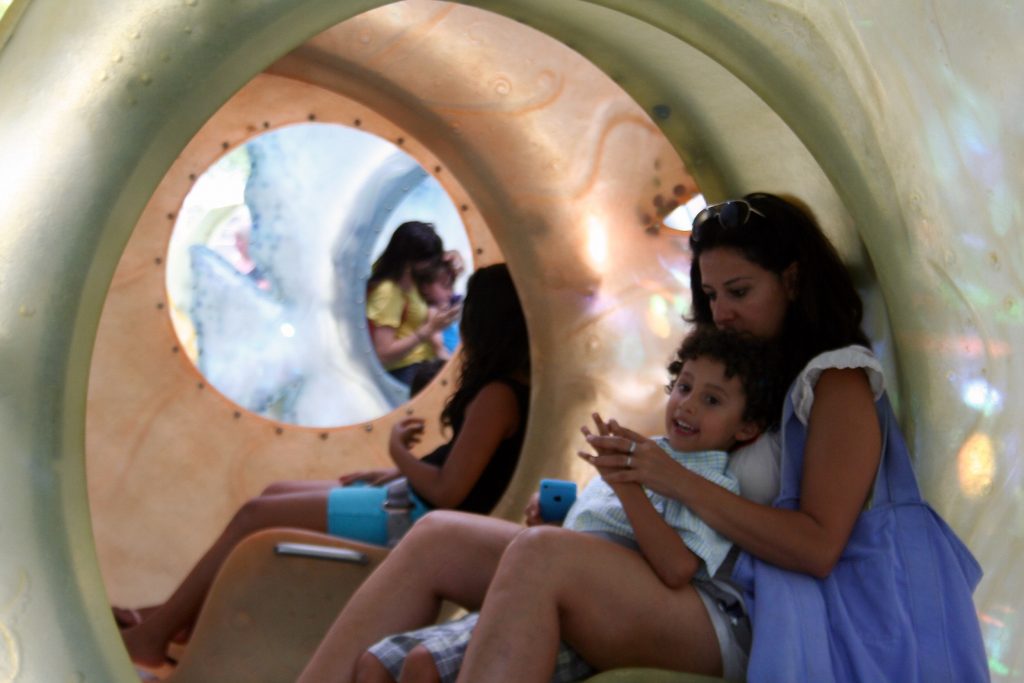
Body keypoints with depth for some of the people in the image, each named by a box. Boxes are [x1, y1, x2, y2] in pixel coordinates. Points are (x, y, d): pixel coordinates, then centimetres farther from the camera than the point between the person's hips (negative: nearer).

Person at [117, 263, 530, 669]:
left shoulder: (497, 396, -23)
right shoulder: (507, 386, 7)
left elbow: (447, 492, -26)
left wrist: (400, 453, -9)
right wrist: (401, 472, 5)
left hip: (412, 515, -11)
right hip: (407, 500, 11)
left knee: (254, 517, -6)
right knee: (275, 493, 18)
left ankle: (152, 636, 3)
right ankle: (179, 614, 19)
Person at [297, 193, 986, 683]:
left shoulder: (840, 383, 1)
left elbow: (816, 548, -11)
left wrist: (676, 479, -14)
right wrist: (636, 471, 1)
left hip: (739, 627, -8)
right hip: (684, 588, 8)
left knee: (540, 557, -35)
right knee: (439, 537, -7)